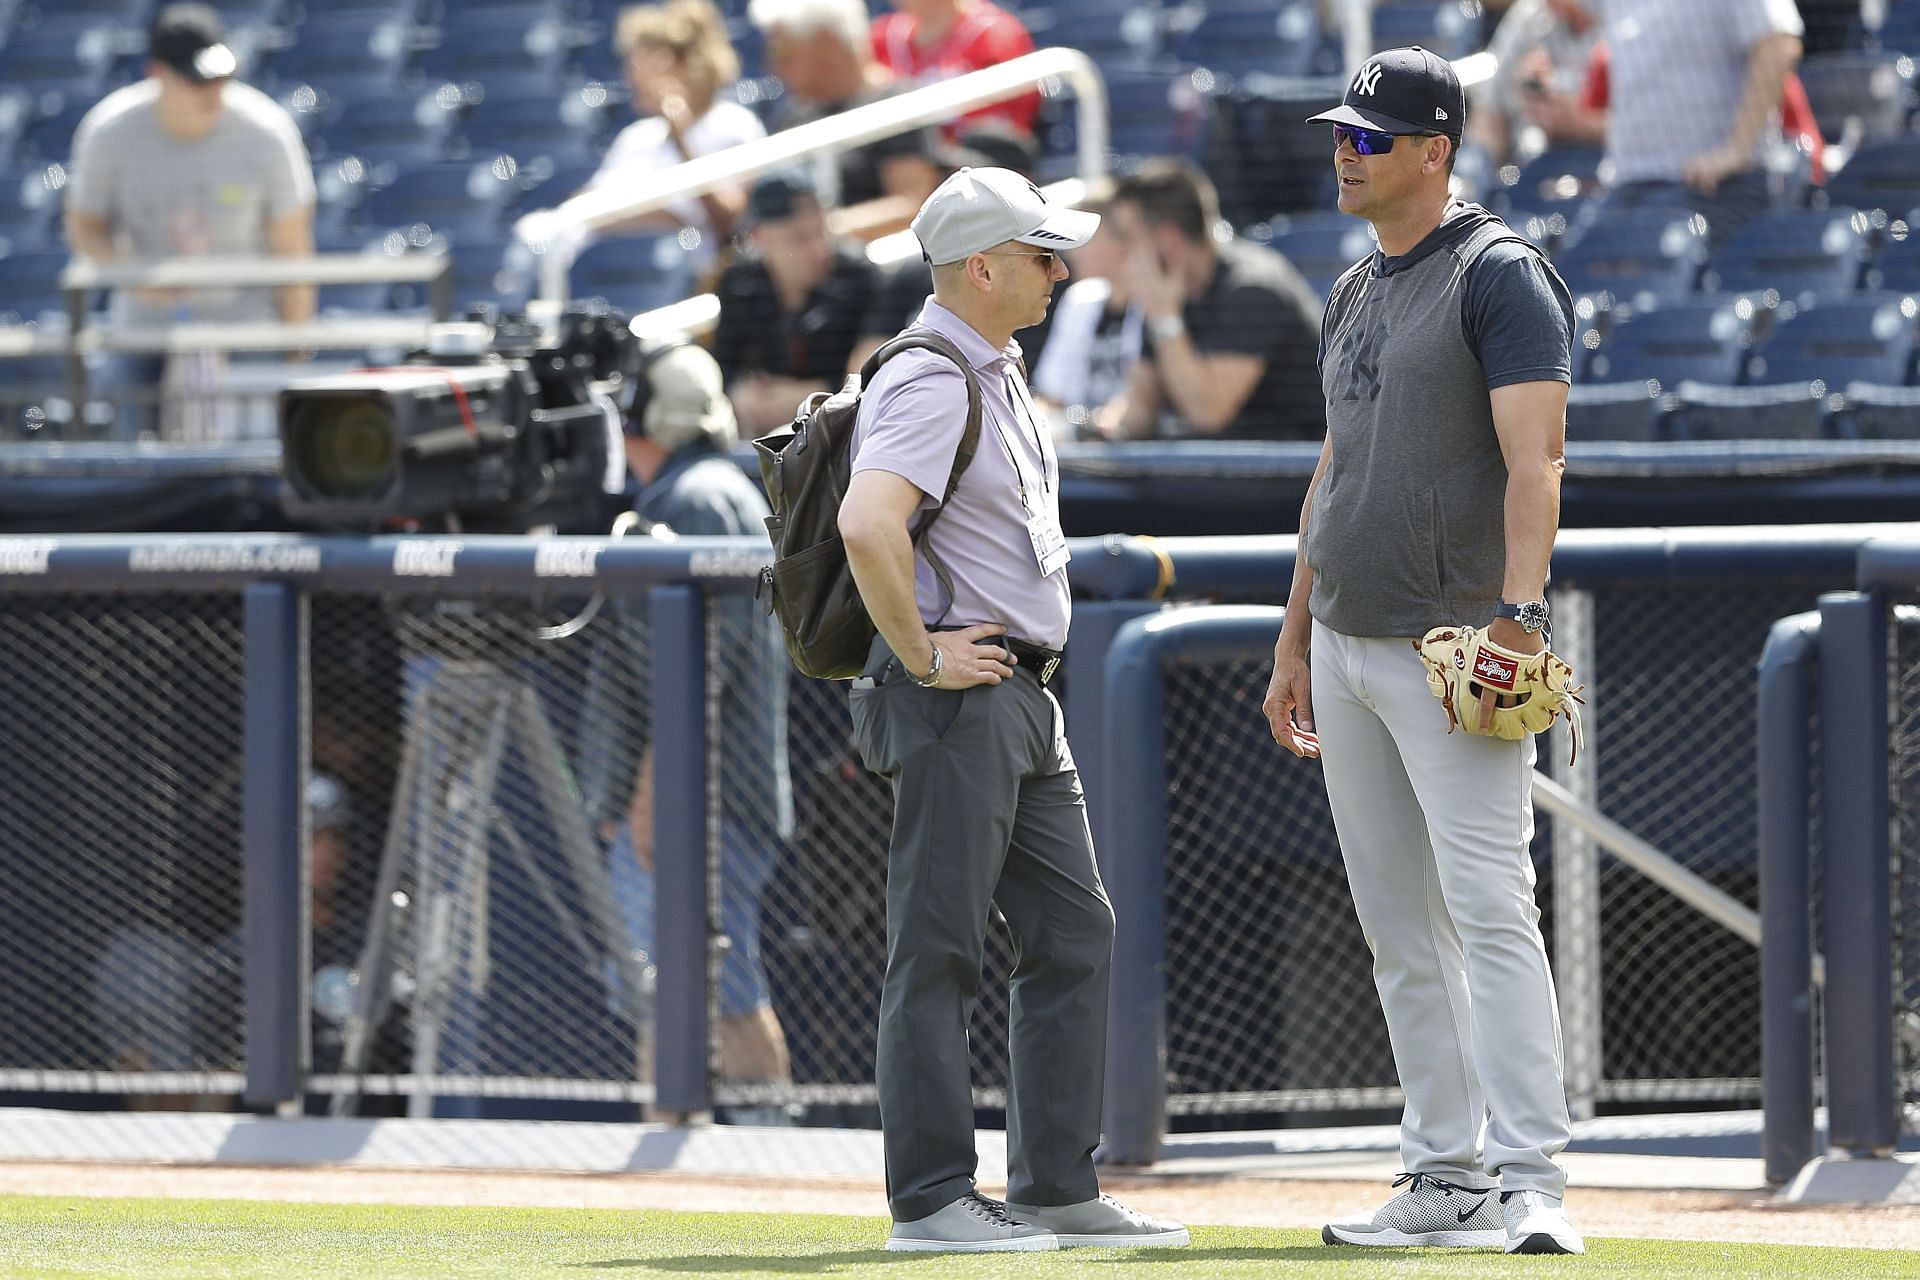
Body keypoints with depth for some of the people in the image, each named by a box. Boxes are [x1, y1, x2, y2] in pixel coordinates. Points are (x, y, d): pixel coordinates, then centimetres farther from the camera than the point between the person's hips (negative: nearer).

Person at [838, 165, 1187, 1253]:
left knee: (1076, 936, 10)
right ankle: (933, 1199, -4)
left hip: (1026, 699, 10)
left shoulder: (999, 374, 17)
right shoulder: (931, 381, -16)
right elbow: (868, 522, -32)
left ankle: (1059, 1189, 13)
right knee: (940, 950, -6)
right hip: (957, 703, -10)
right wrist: (922, 653, -22)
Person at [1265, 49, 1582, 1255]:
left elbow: (1534, 456, -18)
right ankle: (1448, 1184, 13)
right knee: (1400, 930, 9)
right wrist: (1293, 644, 22)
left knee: (1489, 908, -17)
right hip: (1347, 651, 9)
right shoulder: (1356, 296, 18)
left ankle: (1531, 1185, -22)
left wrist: (1518, 612, -30)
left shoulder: (1499, 276, -8)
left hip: (1453, 649, -9)